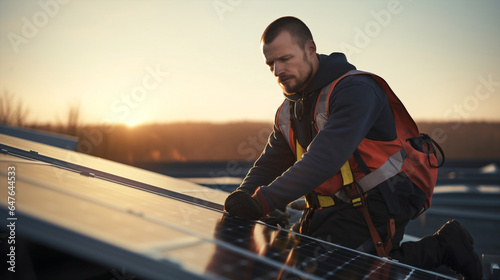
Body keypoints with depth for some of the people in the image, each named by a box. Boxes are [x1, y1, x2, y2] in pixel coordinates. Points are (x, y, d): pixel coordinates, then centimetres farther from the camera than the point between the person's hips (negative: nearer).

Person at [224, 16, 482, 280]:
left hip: (381, 202, -8)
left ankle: (438, 247, -6)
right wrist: (244, 196, -12)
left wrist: (264, 201, -35)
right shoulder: (288, 111, 9)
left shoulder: (355, 90, -19)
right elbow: (270, 163, 10)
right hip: (338, 204, 9)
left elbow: (326, 157, -30)